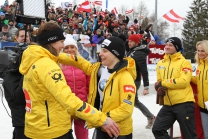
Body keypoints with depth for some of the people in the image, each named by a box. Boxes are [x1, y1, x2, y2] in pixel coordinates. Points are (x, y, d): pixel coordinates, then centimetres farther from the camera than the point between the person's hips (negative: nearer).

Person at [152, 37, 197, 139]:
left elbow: (183, 81, -19)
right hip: (168, 105, 6)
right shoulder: (160, 63, 13)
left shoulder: (184, 62, -6)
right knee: (157, 129, 6)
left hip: (184, 104, -6)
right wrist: (160, 88, -1)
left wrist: (163, 83, -15)